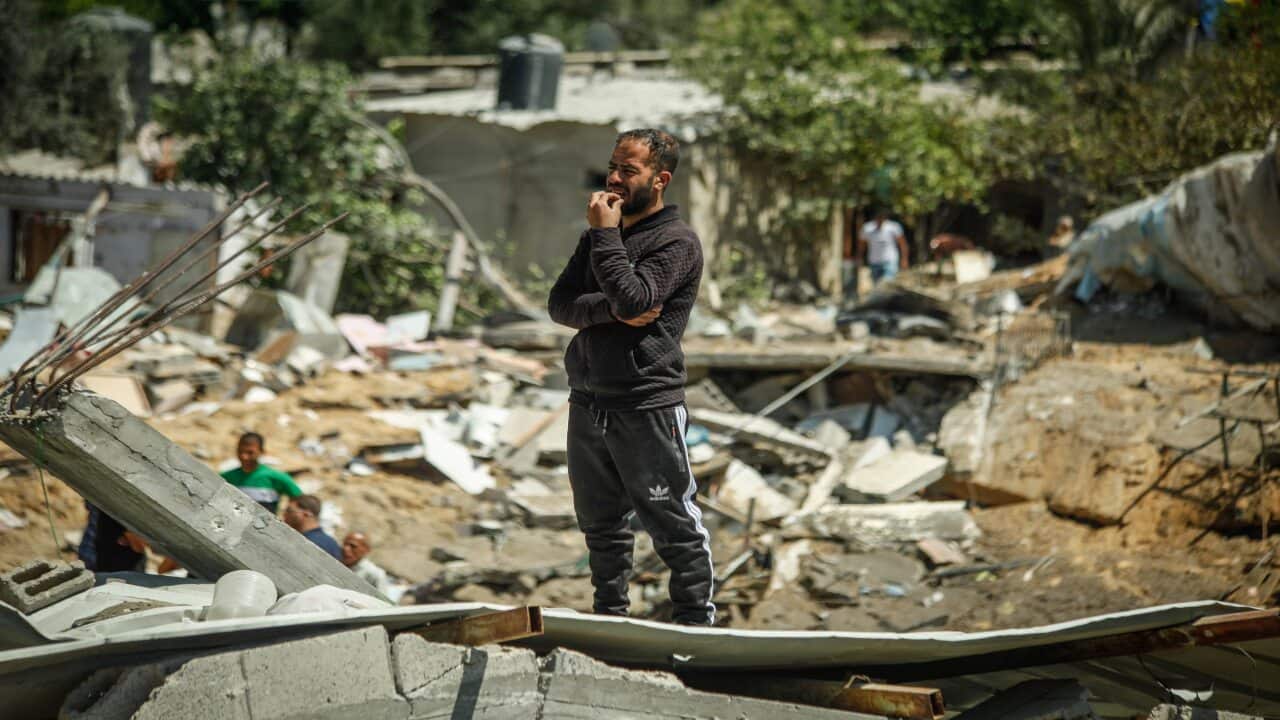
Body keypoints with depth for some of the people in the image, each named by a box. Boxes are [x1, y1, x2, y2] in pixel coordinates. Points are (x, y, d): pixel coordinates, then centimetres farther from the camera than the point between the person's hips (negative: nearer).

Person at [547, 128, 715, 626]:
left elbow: (632, 299, -22)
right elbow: (559, 304, 4)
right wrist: (613, 311, -13)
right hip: (588, 404, 7)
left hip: (647, 407, -7)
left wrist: (606, 234, -14)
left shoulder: (677, 243, -6)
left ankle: (694, 621, 5)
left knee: (675, 527, -2)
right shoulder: (599, 236, 15)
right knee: (601, 524, 15)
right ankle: (609, 617, 27)